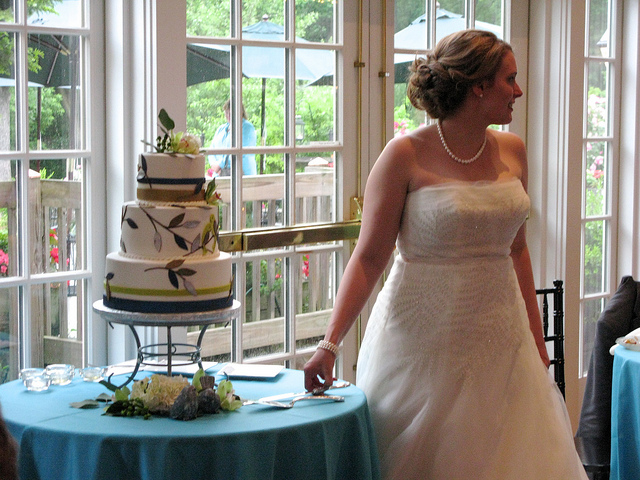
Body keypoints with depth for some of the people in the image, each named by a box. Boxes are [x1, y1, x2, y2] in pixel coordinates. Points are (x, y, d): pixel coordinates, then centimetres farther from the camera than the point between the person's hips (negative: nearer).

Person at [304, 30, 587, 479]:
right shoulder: (406, 155, -10)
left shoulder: (513, 151, 7)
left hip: (499, 337, 5)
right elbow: (369, 257, -10)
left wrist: (536, 336, 14)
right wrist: (330, 343, -18)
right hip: (423, 339, -5)